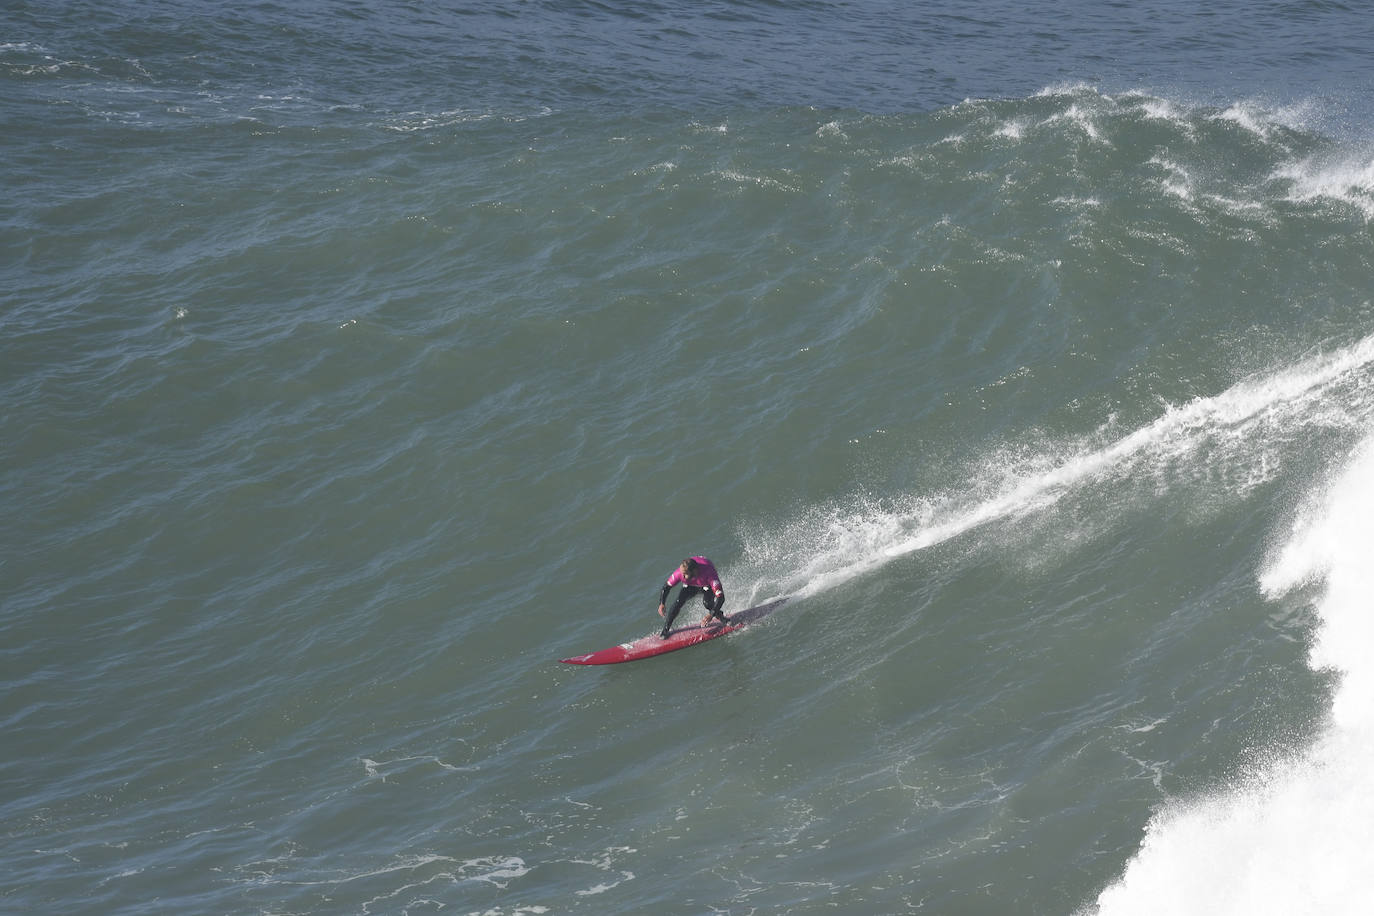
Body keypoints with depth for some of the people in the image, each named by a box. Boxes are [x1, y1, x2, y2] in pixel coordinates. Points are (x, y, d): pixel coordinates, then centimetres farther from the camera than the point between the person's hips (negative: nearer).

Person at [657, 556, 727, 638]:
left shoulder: (709, 573, -44)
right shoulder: (680, 573, -35)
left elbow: (720, 597, -43)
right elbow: (667, 586, -15)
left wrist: (711, 615, -50)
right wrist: (661, 603, -25)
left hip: (707, 586, -2)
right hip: (691, 586, 2)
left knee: (706, 602, -29)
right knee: (678, 602, -18)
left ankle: (720, 616, 1)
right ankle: (665, 630, -7)